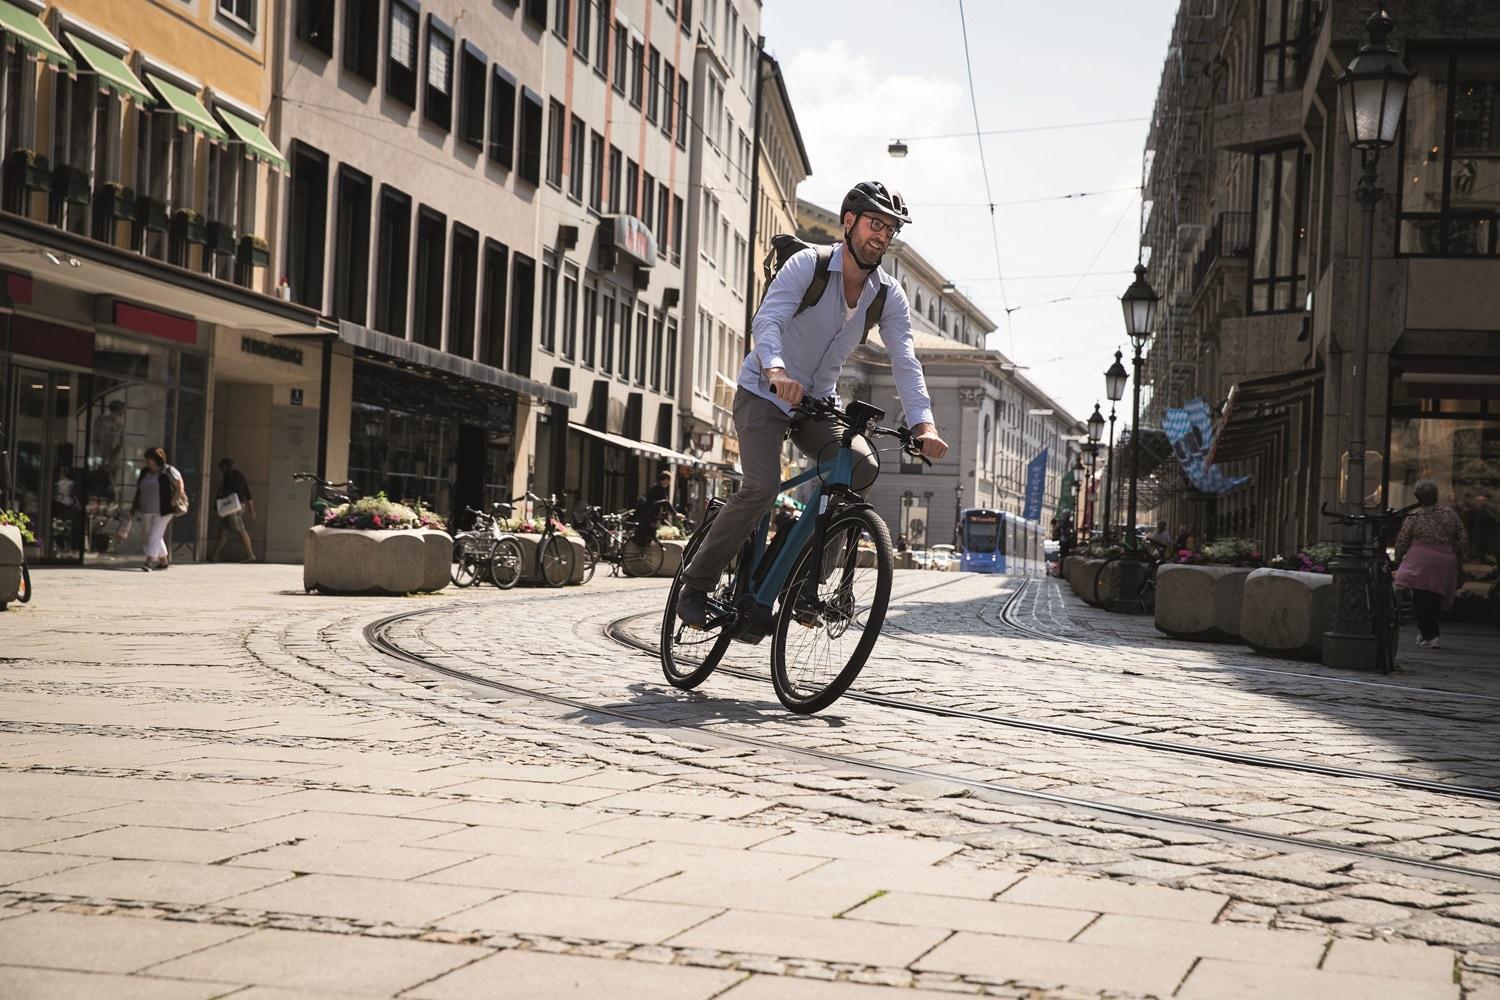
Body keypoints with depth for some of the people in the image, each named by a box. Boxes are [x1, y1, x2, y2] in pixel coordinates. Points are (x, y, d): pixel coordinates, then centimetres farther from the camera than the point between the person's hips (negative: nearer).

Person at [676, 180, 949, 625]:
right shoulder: (808, 264, -15)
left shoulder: (889, 296, -2)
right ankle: (695, 586, -9)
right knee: (762, 486, -25)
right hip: (764, 393, -5)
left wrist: (923, 424, -29)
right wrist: (776, 370, -51)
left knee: (862, 466, -22)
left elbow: (905, 362, -12)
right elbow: (767, 320, -30)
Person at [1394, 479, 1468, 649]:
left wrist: (1398, 560, 14)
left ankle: (1429, 636, -6)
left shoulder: (1414, 517, -3)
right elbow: (1463, 539, 9)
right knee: (1435, 599, 15)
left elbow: (1401, 543, -2)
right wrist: (1455, 557, 21)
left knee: (1422, 600, -2)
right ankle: (1430, 633, 21)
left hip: (1420, 564, -4)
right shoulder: (1450, 514, 7)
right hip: (1445, 564, 4)